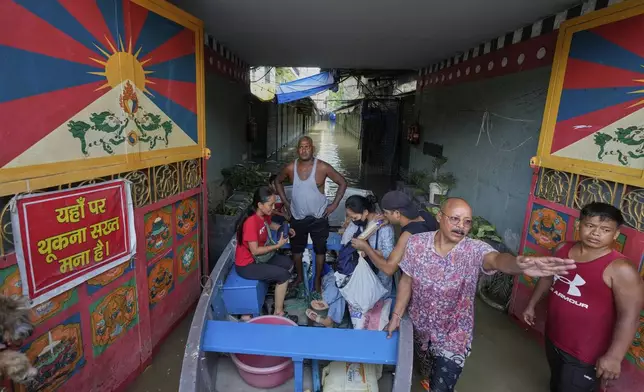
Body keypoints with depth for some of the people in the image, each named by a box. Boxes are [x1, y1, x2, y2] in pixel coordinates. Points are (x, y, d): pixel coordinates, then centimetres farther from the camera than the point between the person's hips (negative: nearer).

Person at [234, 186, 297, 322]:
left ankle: (280, 293, 27)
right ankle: (278, 312, 2)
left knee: (289, 264, 11)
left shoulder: (264, 215, -4)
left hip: (260, 258, 9)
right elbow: (255, 251, -27)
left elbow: (270, 224, 21)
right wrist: (278, 245, -21)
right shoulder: (251, 222, -30)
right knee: (283, 275, -14)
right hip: (247, 265, -9)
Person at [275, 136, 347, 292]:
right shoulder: (290, 168, -10)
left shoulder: (323, 167, -18)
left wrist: (334, 204, -10)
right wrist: (285, 201, 4)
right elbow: (278, 181, 10)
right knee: (296, 248, 17)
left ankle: (317, 279, 34)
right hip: (297, 217, 2)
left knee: (320, 249, 13)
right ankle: (299, 276, 41)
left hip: (318, 217, -2)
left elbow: (342, 182, -8)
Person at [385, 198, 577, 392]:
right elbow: (406, 281, -5)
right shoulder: (416, 243, -16)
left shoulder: (475, 250, -23)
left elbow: (496, 259, -46)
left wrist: (518, 264, -69)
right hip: (418, 328, 3)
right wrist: (396, 315, -1)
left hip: (452, 337, -3)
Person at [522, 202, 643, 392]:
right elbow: (547, 278, 11)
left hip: (585, 353, -6)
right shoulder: (563, 249, -4)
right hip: (553, 338, 6)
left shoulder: (620, 270, -22)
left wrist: (614, 356, -24)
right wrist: (532, 304, 16)